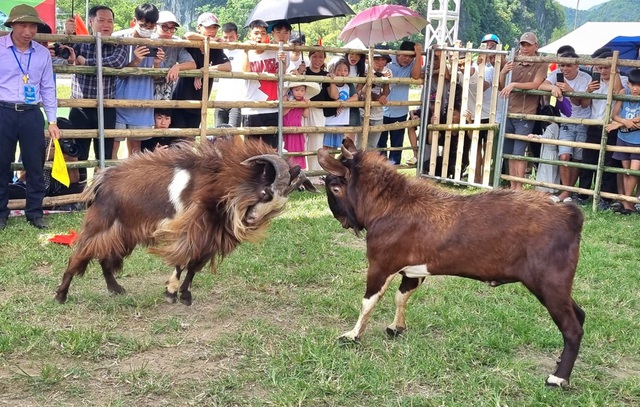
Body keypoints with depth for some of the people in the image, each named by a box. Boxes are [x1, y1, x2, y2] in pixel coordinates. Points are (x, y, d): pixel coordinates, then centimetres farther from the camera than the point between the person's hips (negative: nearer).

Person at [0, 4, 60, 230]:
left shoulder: (43, 53, 6)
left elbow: (48, 88, 11)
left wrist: (52, 121, 8)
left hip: (32, 115, 2)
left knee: (36, 166, 6)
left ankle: (35, 213, 18)